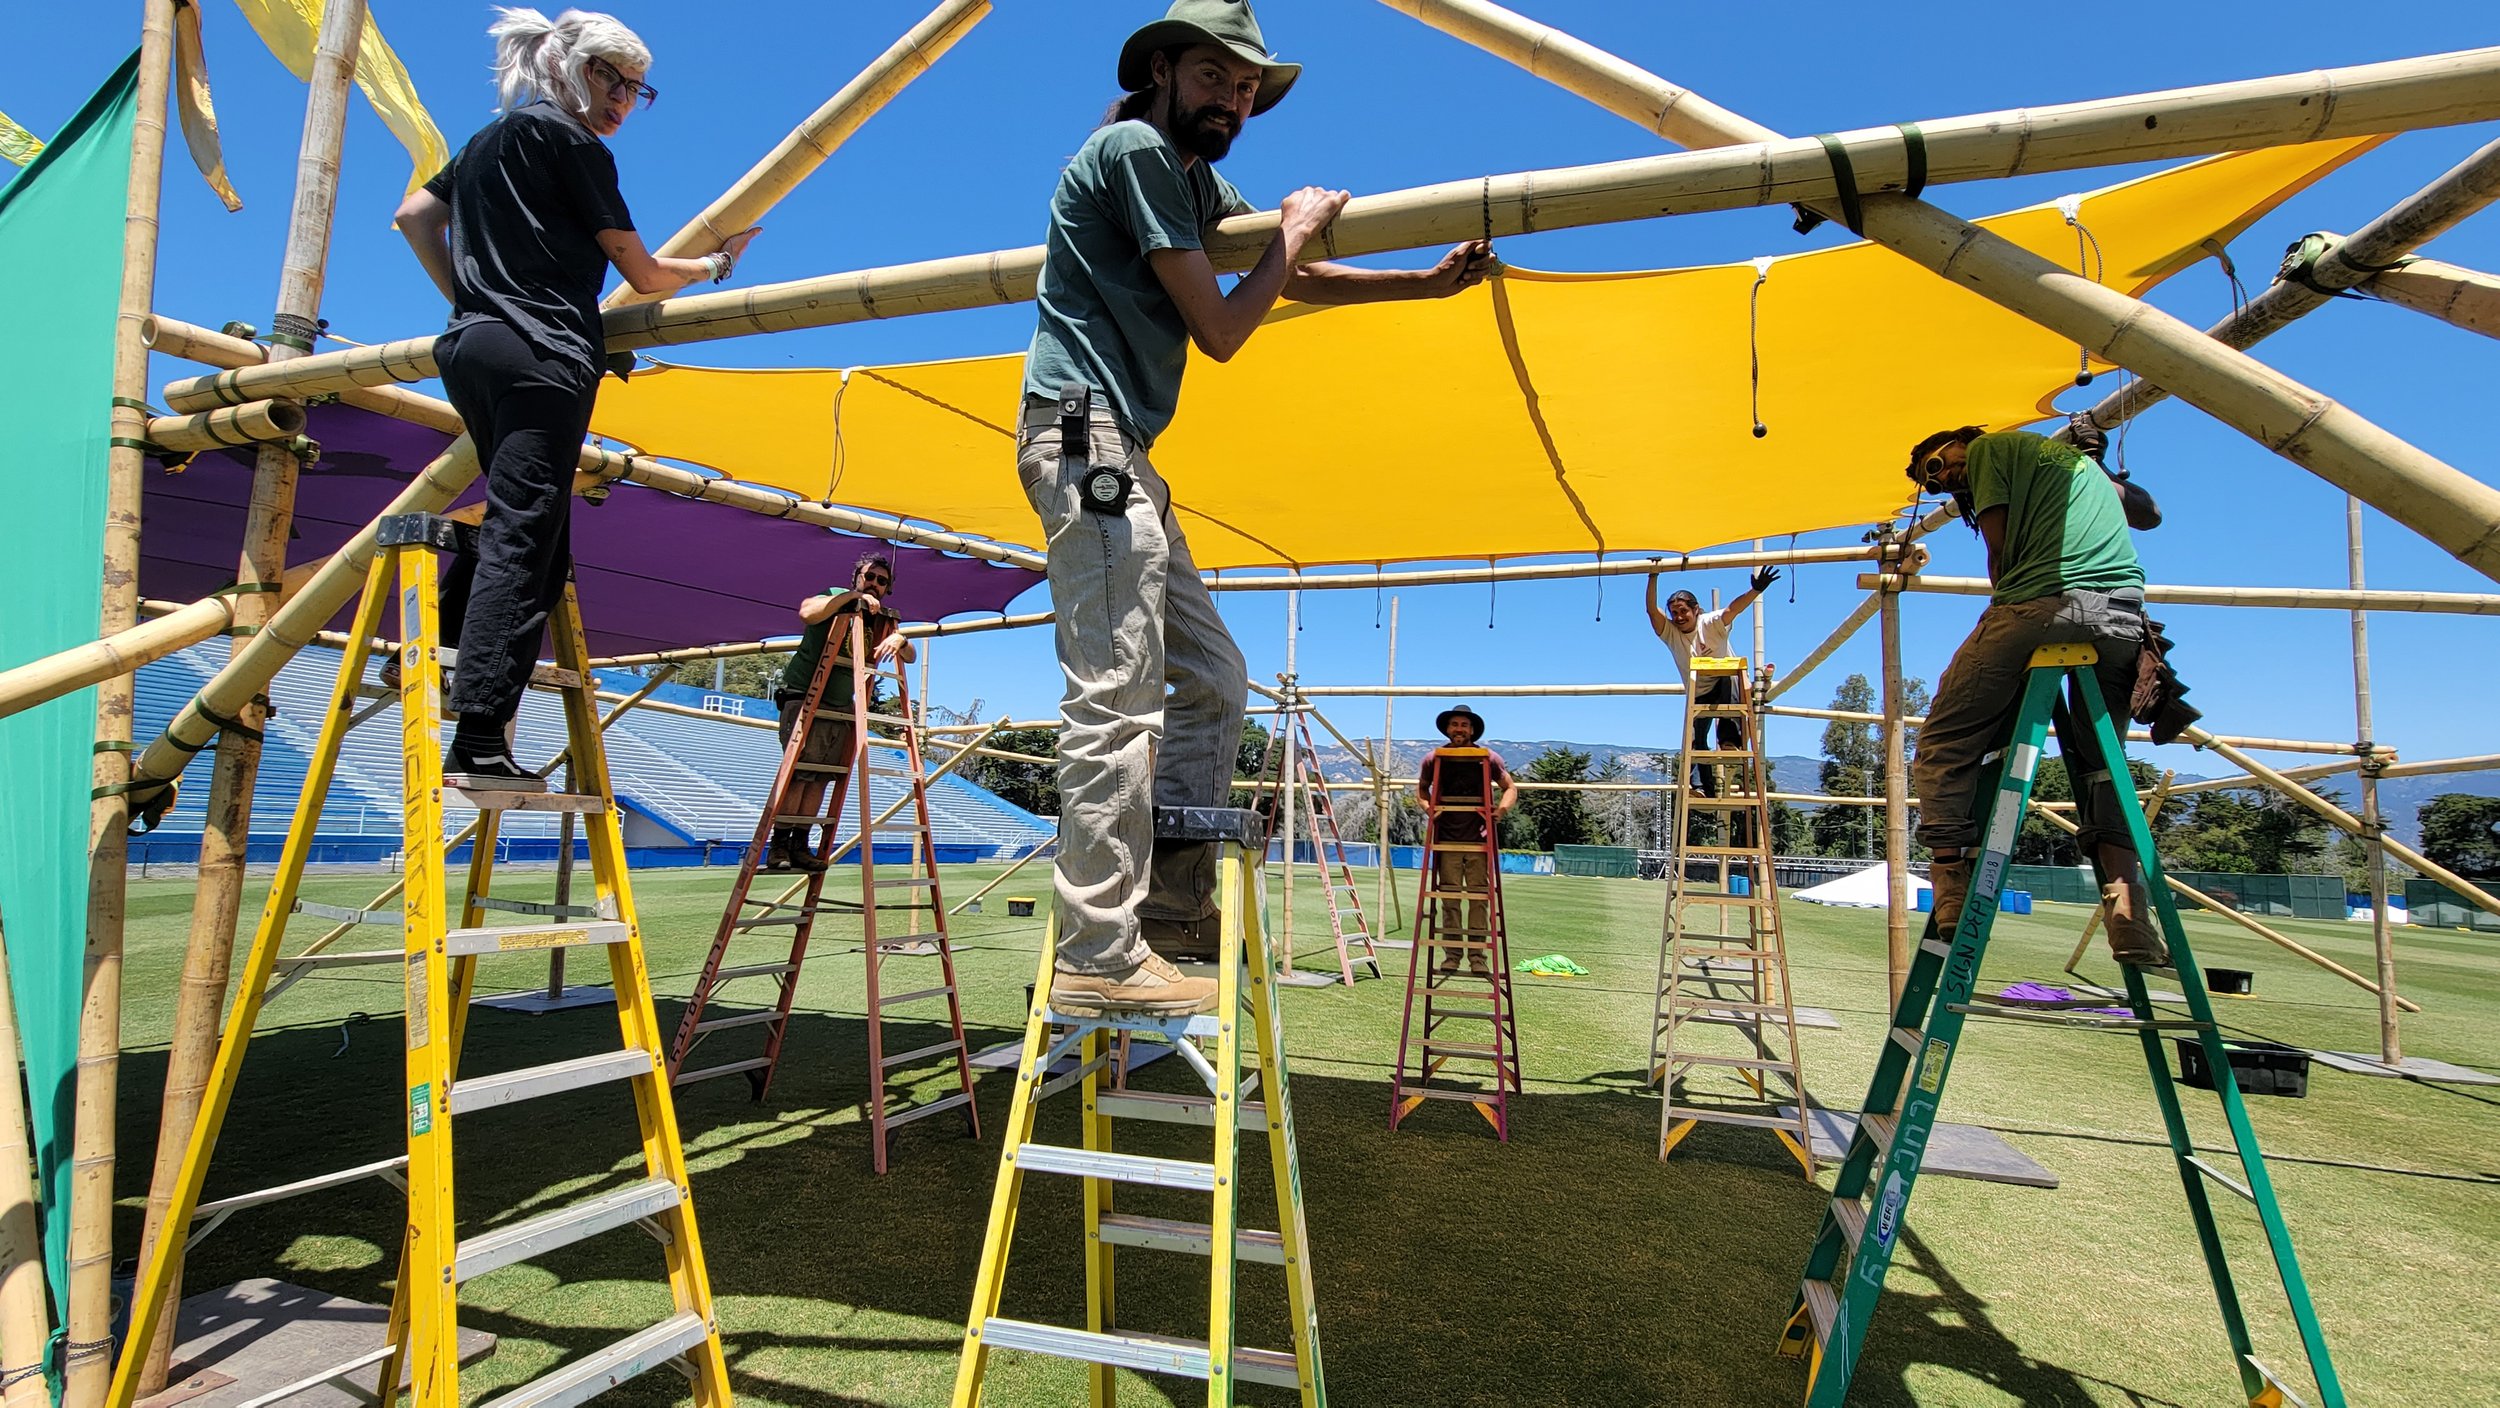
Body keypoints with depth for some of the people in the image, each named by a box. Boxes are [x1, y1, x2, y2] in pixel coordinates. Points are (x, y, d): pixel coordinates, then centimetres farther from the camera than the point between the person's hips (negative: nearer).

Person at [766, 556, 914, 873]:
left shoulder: (881, 619, 14)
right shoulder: (836, 598, -2)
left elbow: (911, 656, 9)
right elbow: (807, 612, -24)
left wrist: (899, 639, -13)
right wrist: (853, 595, -20)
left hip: (841, 706, 6)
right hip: (804, 698, -6)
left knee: (820, 777, 2)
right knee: (799, 773, -12)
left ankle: (799, 846, 6)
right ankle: (779, 846, -9)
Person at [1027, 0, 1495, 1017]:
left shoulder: (1195, 176, 25)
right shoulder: (1136, 147, -4)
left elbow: (1291, 278, 29)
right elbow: (1219, 331, -8)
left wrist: (1426, 283, 22)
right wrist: (1292, 235, 8)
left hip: (1119, 453, 10)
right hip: (1085, 433, -10)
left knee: (1211, 675, 9)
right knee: (1118, 695, -18)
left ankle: (1173, 907, 10)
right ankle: (1100, 959, -17)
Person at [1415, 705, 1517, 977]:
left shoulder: (1488, 758, 1)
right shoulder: (1433, 759, 3)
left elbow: (1510, 788, 9)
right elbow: (1421, 790, 18)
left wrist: (1502, 808, -12)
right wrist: (1430, 808, -3)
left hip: (1478, 841, 0)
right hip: (1446, 840, 1)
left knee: (1479, 900, -1)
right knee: (1450, 900, 2)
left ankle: (1477, 958, 6)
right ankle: (1451, 955, 10)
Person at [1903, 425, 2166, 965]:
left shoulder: (1991, 446, 13)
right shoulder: (2079, 454, 34)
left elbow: (1999, 544, 6)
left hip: (2042, 605, -7)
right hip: (2125, 612, 7)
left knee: (1944, 746, 1)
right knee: (2099, 760, 18)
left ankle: (1952, 906, -7)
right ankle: (2128, 911, 4)